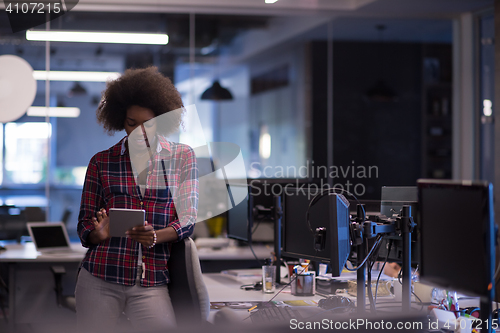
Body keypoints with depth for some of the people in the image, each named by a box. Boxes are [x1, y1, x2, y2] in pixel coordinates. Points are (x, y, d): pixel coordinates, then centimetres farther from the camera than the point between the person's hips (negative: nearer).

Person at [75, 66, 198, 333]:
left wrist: (155, 237, -19)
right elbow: (84, 225, 11)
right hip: (100, 280, 1)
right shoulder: (101, 162, 8)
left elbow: (187, 218, 1)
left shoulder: (182, 157, 8)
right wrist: (99, 234, -14)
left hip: (153, 283, 0)